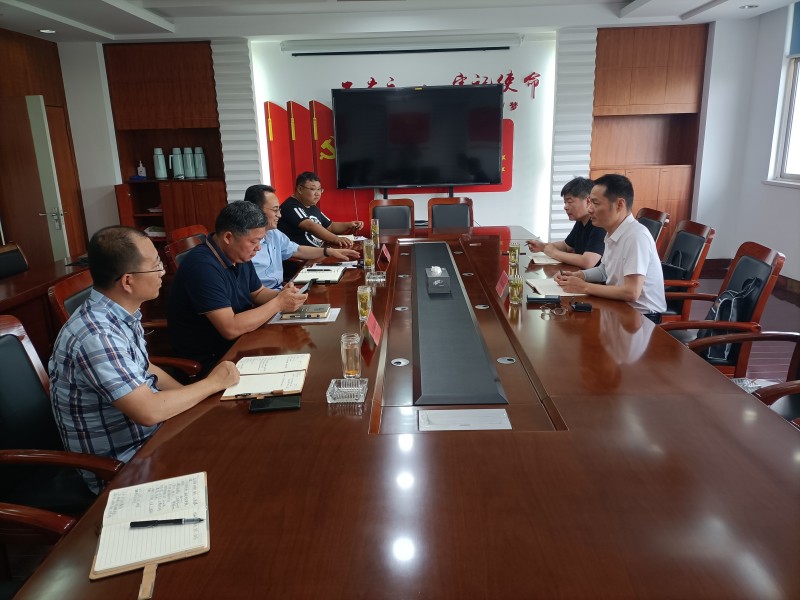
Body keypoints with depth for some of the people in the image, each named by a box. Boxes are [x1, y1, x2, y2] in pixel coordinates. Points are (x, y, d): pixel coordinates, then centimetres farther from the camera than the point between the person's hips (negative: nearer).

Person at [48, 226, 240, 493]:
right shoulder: (96, 336, -30)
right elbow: (149, 411, -32)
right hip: (120, 464, -8)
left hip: (148, 434, 8)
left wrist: (194, 395, -1)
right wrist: (212, 383, -17)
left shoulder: (121, 314, -1)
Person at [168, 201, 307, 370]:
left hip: (237, 344, 8)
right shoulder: (203, 266, -27)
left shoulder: (240, 256, 1)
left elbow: (258, 293, 15)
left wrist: (281, 294, -7)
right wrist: (278, 303, -22)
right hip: (209, 360, -8)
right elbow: (231, 328, -30)